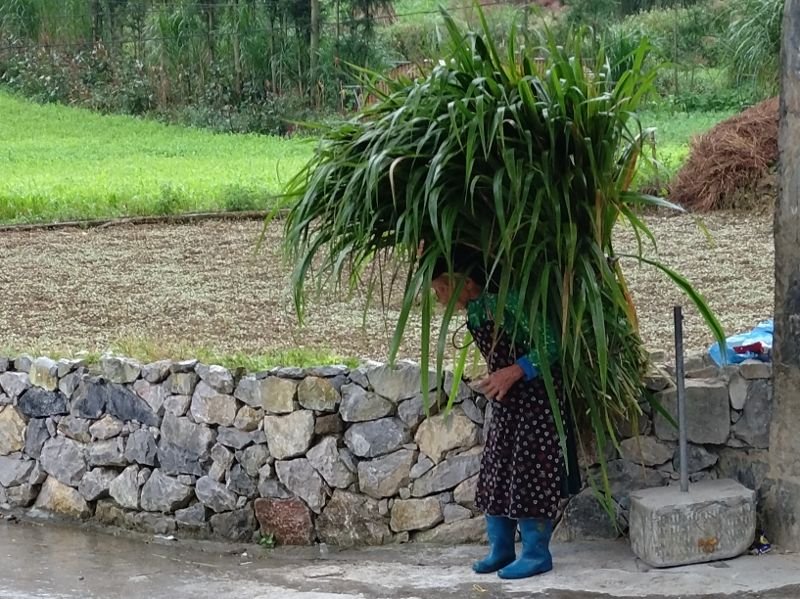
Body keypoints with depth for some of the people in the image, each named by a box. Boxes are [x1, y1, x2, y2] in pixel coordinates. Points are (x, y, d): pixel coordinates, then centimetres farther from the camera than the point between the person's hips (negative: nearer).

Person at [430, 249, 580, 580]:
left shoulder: (506, 302, -23)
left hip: (535, 397, -9)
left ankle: (537, 554, 3)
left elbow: (549, 345, -24)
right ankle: (501, 549, 20)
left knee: (531, 475, -5)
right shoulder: (474, 309, 2)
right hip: (506, 401, 9)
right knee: (496, 473, 11)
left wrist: (513, 372, -31)